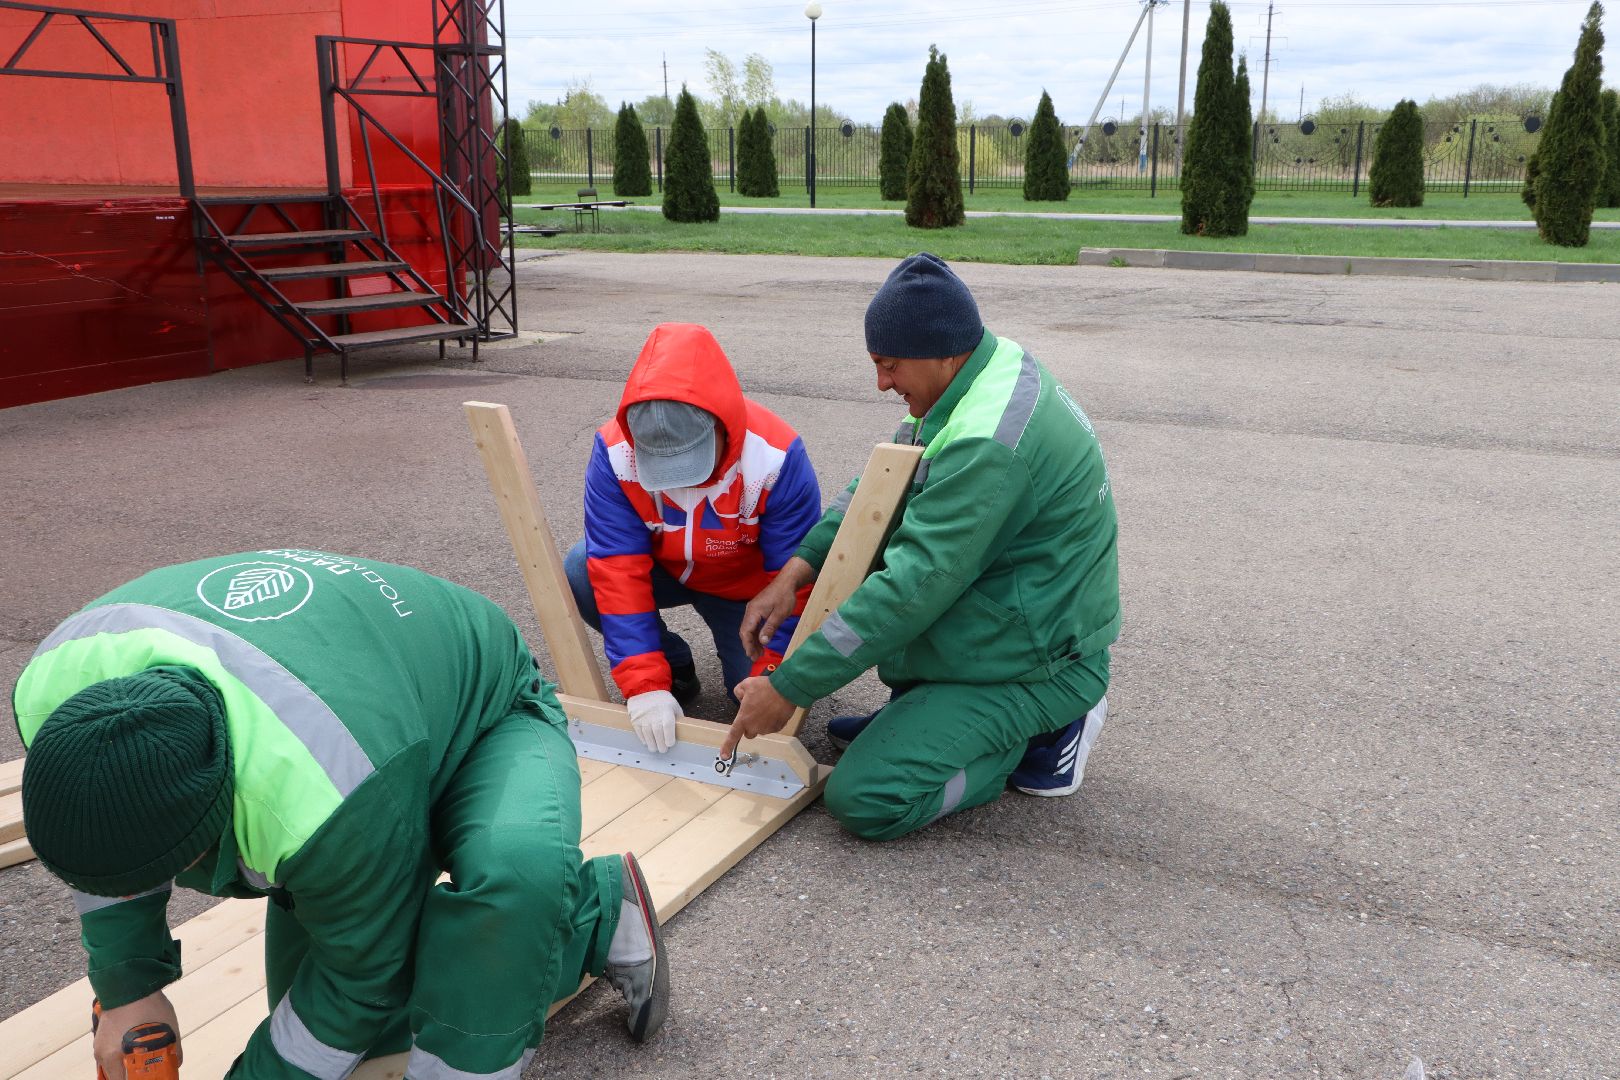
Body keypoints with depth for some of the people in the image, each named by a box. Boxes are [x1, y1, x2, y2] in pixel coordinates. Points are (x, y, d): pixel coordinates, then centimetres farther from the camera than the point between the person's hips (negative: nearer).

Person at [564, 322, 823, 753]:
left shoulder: (776, 458, -33)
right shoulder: (614, 451, -28)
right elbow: (619, 568, -30)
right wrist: (643, 684, -36)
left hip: (744, 583, -2)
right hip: (663, 569, 2)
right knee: (579, 575, -26)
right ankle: (674, 669, -3)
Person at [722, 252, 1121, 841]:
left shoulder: (989, 444, -32)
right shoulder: (991, 368, -1)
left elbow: (915, 588, -31)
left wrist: (788, 687, -24)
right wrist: (796, 569, -8)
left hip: (1034, 664, -10)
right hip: (986, 606, 10)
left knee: (862, 802, -18)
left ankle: (1039, 730, 1)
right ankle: (916, 710, 14)